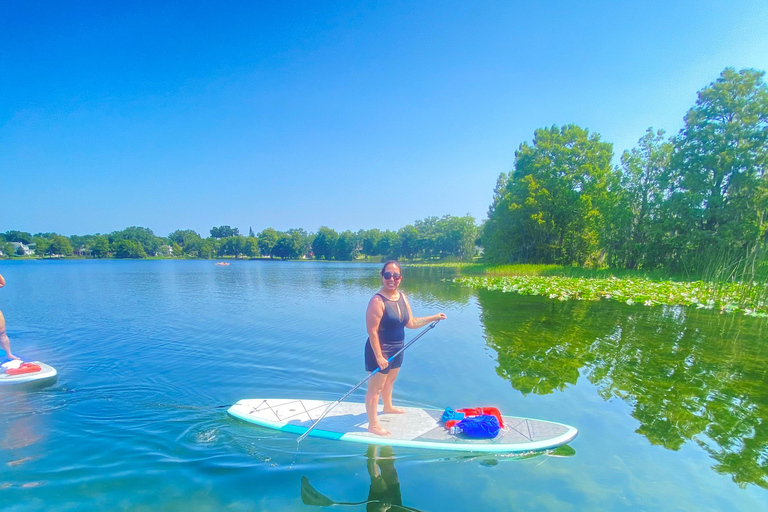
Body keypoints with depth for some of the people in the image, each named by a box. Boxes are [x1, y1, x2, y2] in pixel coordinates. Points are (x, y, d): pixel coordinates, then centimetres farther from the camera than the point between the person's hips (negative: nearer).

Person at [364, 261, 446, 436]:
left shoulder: (402, 297, 2)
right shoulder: (378, 301, -24)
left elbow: (411, 323, 9)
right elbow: (372, 331, -24)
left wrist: (434, 317, 8)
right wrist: (379, 356, -25)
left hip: (397, 349, 9)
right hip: (381, 350, -9)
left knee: (390, 380, 29)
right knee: (375, 387, 4)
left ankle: (388, 407, 53)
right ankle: (373, 424, 20)